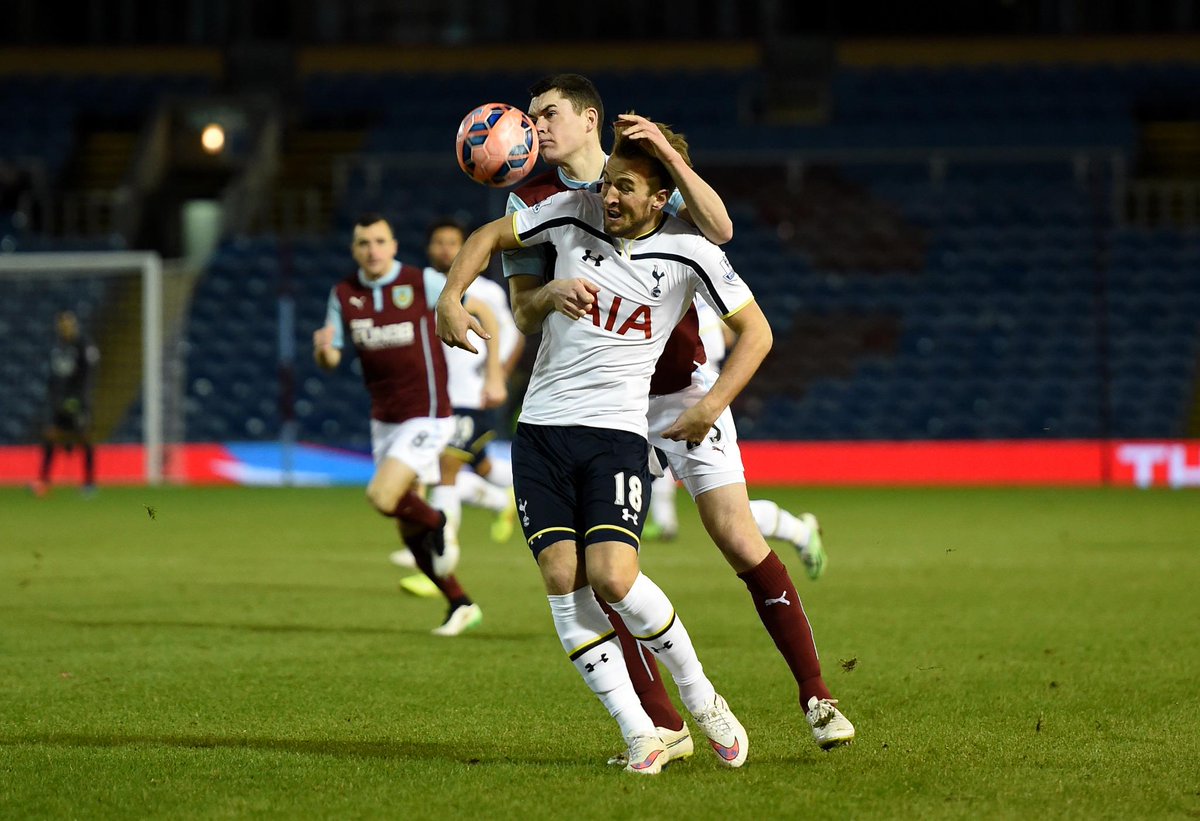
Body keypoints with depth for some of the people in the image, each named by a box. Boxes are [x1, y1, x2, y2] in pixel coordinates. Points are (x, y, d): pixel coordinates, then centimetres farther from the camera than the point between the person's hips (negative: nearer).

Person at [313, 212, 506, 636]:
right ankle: (461, 605, 21)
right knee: (409, 529, 7)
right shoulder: (344, 294, 3)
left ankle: (438, 524, 7)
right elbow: (329, 360, 5)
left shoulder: (423, 283, -10)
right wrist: (323, 349, -20)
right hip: (384, 421, 6)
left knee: (382, 497, -23)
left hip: (426, 416, -6)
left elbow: (483, 312, -1)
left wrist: (494, 375, -5)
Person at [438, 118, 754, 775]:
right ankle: (639, 733, -5)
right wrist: (450, 299, 2)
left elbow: (756, 331, 4)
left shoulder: (688, 251, -4)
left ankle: (700, 698, 5)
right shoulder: (572, 213, 2)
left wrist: (710, 408, -6)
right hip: (541, 426, 3)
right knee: (562, 580, -10)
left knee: (613, 578, -19)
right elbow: (491, 236, 16)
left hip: (617, 431, -3)